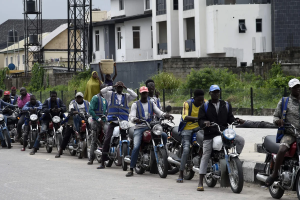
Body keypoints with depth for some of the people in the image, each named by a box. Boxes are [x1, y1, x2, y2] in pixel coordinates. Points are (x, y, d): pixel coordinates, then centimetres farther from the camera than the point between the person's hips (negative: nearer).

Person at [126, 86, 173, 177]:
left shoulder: (151, 104, 18)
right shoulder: (135, 104, 9)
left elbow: (158, 112, 4)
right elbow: (132, 116, -3)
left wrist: (165, 115, -18)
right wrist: (135, 119, -29)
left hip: (151, 127, 3)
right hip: (139, 128, -3)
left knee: (164, 135, -21)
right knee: (136, 147, -21)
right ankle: (131, 169, -20)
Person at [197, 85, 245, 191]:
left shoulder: (226, 105, 15)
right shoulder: (205, 106, 9)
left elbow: (230, 118, 13)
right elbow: (200, 120, 1)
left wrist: (237, 120, -7)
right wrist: (205, 122, -22)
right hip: (209, 134, -2)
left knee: (241, 140, -19)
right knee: (205, 156, -9)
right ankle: (200, 182, -9)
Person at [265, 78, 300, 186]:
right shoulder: (284, 101, 9)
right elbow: (275, 116, 10)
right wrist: (277, 121, -14)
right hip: (289, 134, -3)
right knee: (282, 149, -31)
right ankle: (275, 173, -19)